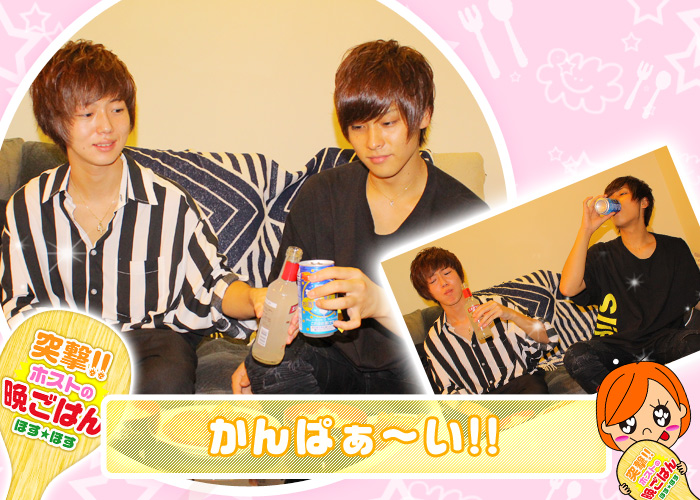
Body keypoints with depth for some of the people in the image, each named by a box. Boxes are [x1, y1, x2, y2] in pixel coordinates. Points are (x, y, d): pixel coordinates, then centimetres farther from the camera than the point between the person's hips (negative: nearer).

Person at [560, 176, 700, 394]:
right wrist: (586, 229, -12)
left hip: (664, 337, 1)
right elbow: (568, 289, -13)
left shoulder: (675, 249, 11)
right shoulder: (602, 255, 6)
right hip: (616, 344, -1)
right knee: (576, 356, -32)